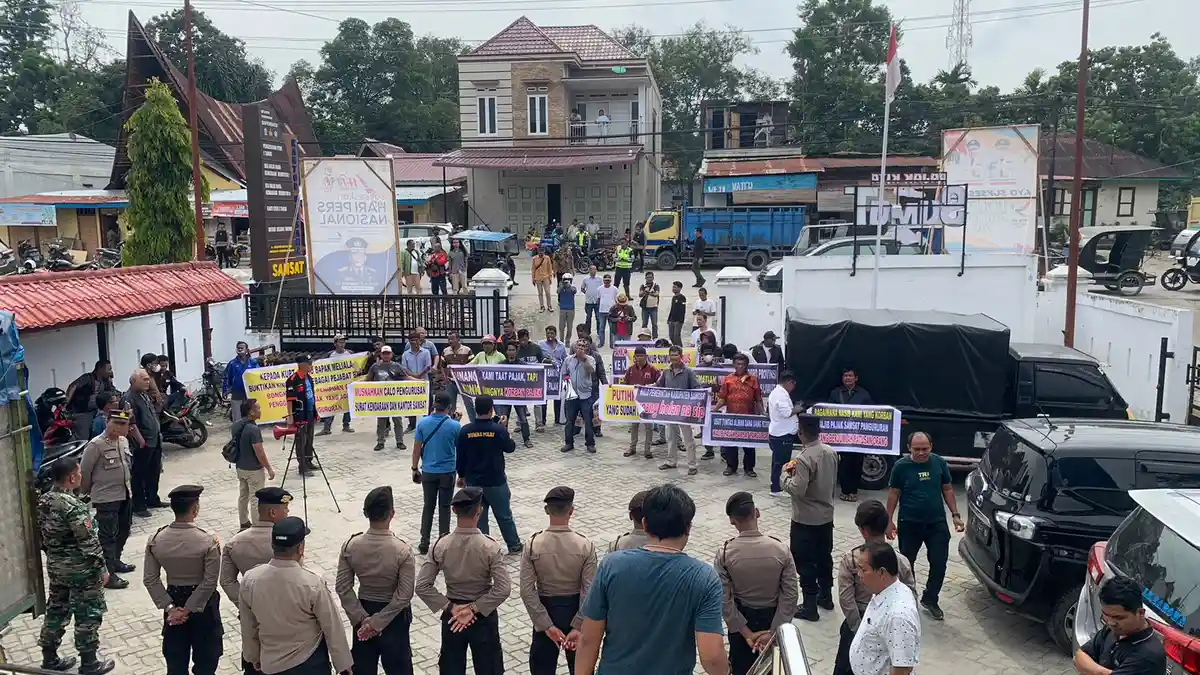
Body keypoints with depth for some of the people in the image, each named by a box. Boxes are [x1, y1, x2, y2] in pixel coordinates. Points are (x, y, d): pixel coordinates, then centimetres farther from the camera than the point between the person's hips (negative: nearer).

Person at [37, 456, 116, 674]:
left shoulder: (43, 500, 0)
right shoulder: (73, 506, -26)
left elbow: (41, 534, 11)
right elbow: (88, 543, -22)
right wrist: (102, 568, -12)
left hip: (55, 567, 8)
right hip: (80, 569, -8)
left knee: (56, 611, 20)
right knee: (88, 614, 5)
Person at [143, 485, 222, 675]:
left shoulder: (156, 540, -11)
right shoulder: (208, 541, -22)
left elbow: (150, 579, -7)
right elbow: (210, 582, -20)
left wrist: (170, 607, -5)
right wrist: (188, 609, -12)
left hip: (174, 599, 3)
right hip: (203, 603, -3)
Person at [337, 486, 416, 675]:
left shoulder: (350, 545, -15)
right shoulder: (402, 550, -24)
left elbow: (343, 588, -10)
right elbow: (404, 595, -21)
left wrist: (361, 618, -7)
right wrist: (377, 622, -14)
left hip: (363, 611, 3)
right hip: (394, 616, -3)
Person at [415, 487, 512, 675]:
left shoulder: (441, 545, -14)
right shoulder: (490, 547, -20)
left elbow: (422, 586, -13)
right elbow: (503, 589, -24)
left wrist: (451, 608, -11)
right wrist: (474, 608, -17)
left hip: (452, 615, 2)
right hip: (484, 616, -2)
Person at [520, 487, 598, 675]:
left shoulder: (532, 545, -15)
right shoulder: (585, 546, -17)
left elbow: (527, 591, -15)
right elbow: (589, 591, -18)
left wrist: (547, 625, -12)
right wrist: (578, 626, -12)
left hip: (546, 610, 0)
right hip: (575, 610, 0)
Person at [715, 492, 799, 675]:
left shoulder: (724, 553, -19)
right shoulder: (780, 549, -18)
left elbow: (724, 600, -17)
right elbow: (790, 595, -17)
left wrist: (745, 632, -11)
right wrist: (772, 631, -13)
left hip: (741, 619, 0)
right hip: (772, 617, 1)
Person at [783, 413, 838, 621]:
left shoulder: (804, 458, -26)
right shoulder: (831, 452, -1)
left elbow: (797, 490, -25)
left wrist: (786, 475, -10)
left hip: (805, 520, -8)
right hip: (826, 515, 8)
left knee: (805, 562, 3)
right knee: (825, 557, 21)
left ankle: (810, 606, 10)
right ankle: (826, 596, 35)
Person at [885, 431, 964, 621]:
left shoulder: (940, 463, -5)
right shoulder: (901, 466, -11)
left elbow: (947, 490, 6)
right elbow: (893, 494, -3)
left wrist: (955, 515, 1)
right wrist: (889, 521, -2)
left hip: (937, 522, 2)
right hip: (909, 524, -1)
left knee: (939, 563, 1)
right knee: (906, 563, 12)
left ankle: (930, 600, 21)